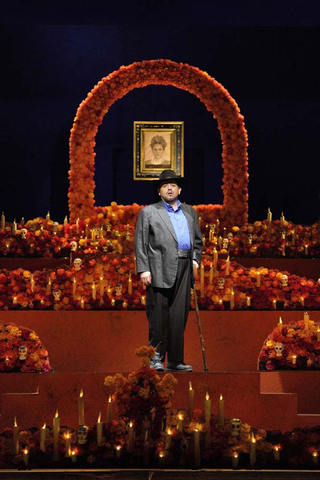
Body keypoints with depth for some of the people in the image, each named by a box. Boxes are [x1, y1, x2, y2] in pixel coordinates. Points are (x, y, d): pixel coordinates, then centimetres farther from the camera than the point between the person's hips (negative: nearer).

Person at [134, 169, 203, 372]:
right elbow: (141, 243, 1)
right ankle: (156, 358, 7)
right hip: (160, 271, -3)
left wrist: (196, 260, 5)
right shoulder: (148, 212, 7)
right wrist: (143, 269, -8)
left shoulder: (190, 212, 19)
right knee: (158, 317, -2)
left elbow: (198, 240, 22)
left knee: (179, 317, 4)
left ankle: (176, 361, 8)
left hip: (184, 271, 3)